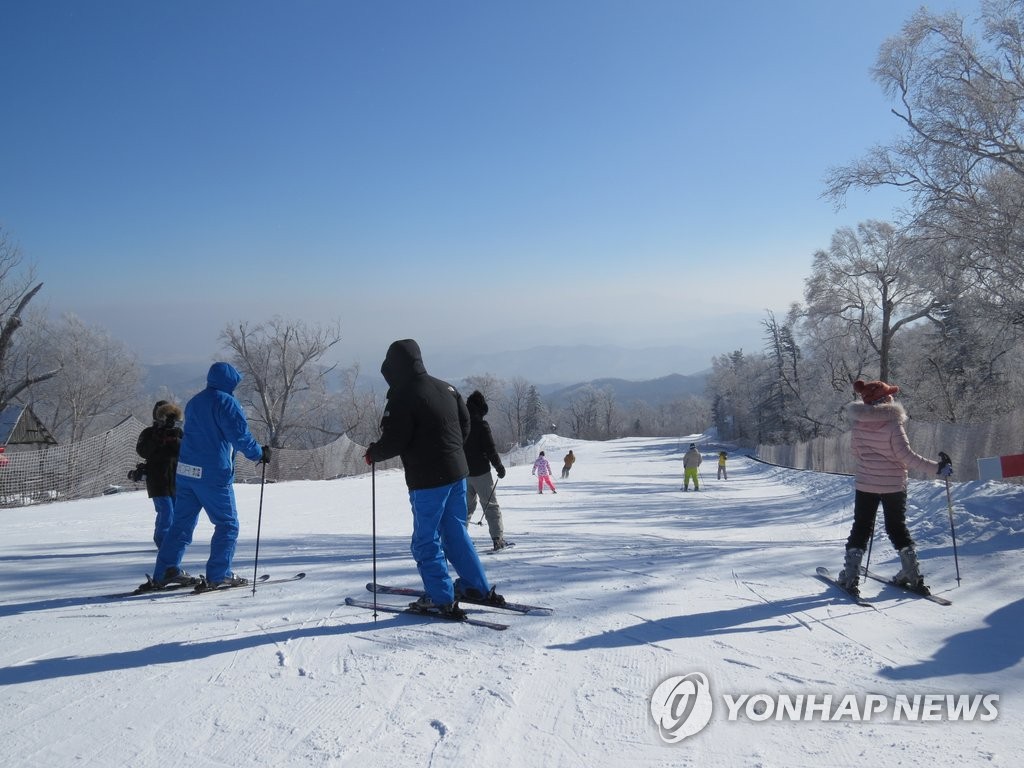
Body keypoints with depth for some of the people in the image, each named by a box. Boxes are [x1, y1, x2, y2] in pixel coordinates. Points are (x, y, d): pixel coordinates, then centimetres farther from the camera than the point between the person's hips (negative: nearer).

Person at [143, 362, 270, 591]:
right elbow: (240, 435, -14)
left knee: (182, 522, 13)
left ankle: (165, 571, 11)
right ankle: (218, 576, 1)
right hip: (214, 475, -8)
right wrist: (260, 453, 0)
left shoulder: (194, 402, 16)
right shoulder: (227, 403, -10)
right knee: (227, 525, 3)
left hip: (185, 471, 8)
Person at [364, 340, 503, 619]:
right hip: (457, 472, 8)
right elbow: (465, 423, 16)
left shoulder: (403, 397, -15)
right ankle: (478, 588, 24)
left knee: (426, 540, 4)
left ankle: (441, 600, 5)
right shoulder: (446, 388, 8)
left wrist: (372, 454, 2)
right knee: (456, 533, 19)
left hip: (428, 480, -8)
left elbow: (394, 441, -17)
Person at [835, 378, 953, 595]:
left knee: (861, 528, 12)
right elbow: (907, 456, -21)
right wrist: (937, 467, -17)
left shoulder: (859, 423, -5)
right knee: (897, 528, 16)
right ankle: (913, 574, 17)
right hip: (894, 486, -2)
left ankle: (850, 575, 7)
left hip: (865, 484, 2)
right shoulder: (893, 424, -19)